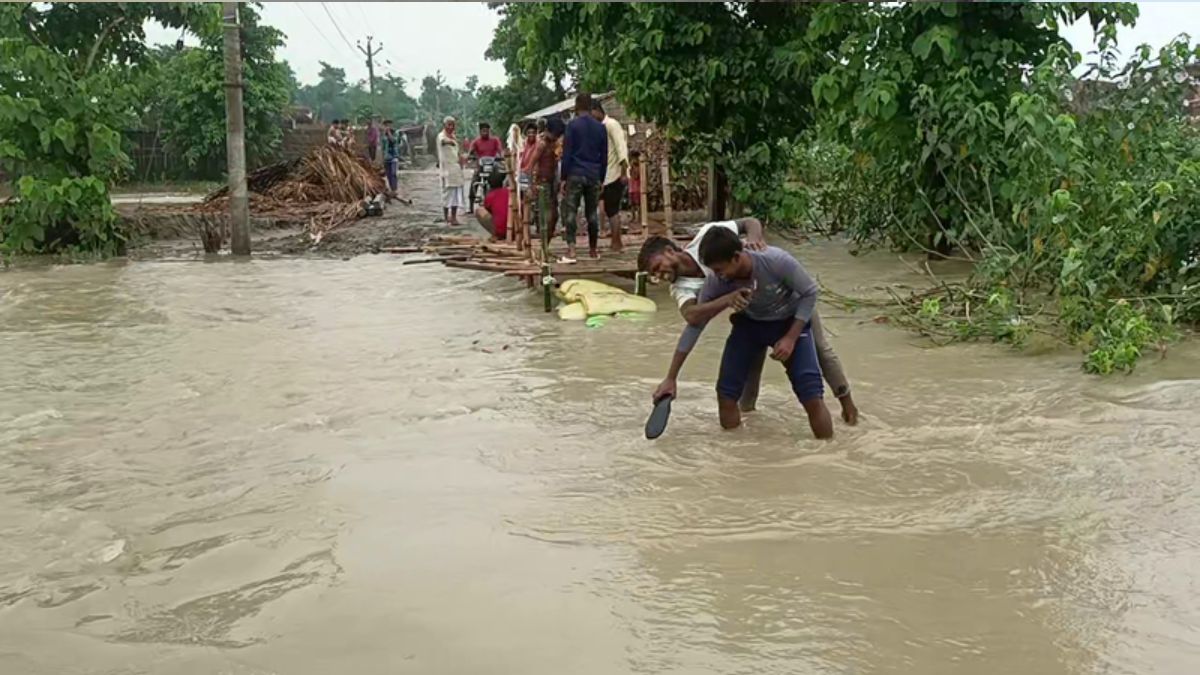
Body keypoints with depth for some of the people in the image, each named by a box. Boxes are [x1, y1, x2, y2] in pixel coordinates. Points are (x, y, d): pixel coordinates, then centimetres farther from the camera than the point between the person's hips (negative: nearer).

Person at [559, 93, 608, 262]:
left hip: (575, 175, -4)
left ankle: (571, 251, -15)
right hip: (594, 176, 4)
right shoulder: (600, 127, 10)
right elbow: (604, 156, 12)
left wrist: (564, 178, -3)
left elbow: (566, 154, -6)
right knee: (592, 213, 12)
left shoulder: (573, 125, -3)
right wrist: (601, 178, 18)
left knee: (569, 212, -4)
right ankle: (593, 250, 19)